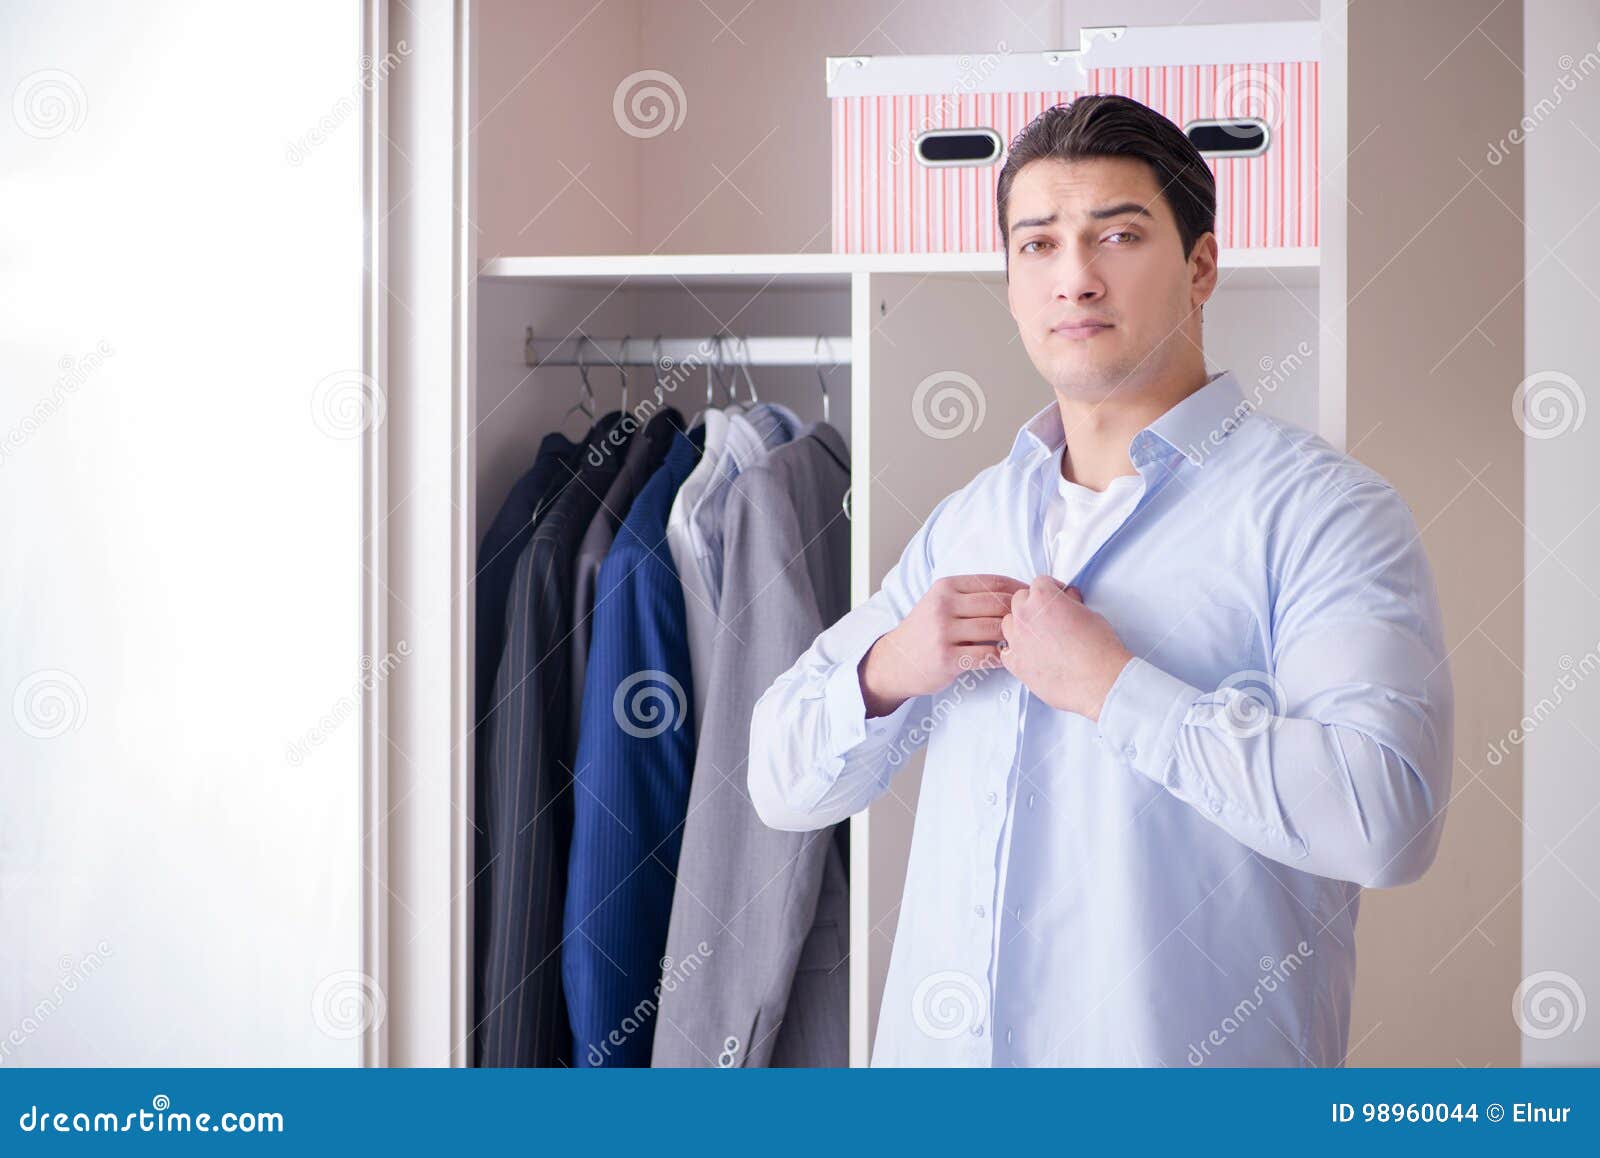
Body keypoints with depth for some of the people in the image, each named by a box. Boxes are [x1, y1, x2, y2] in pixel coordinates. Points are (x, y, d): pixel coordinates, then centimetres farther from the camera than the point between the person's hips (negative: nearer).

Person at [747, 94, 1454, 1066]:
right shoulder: (966, 521, 10)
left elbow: (1387, 820, -23)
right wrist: (886, 672, -9)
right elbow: (785, 786, 10)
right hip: (935, 1056, 5)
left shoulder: (1320, 508, -9)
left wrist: (1111, 686, -19)